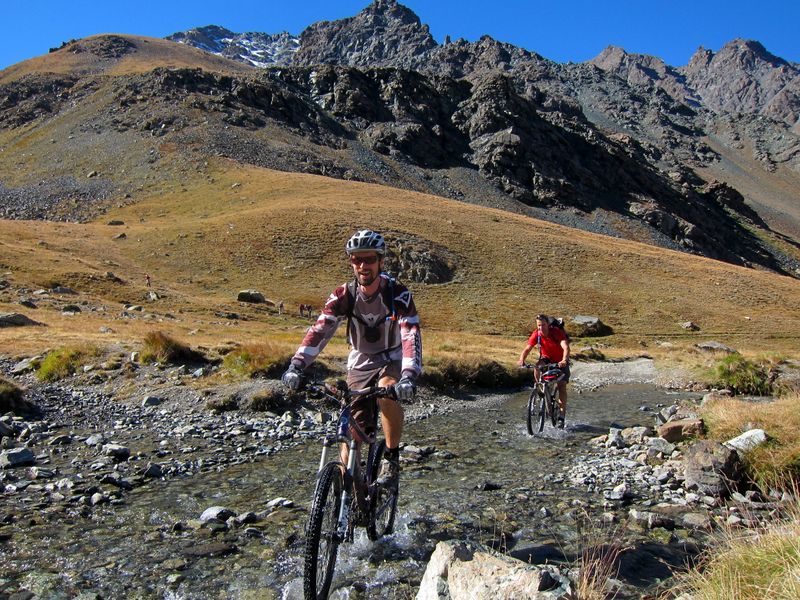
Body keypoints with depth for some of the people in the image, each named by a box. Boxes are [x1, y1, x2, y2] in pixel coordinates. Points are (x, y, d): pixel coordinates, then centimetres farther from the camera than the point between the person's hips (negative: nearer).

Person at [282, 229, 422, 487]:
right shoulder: (343, 295, -13)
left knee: (388, 393, -35)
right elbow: (319, 329, -22)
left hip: (391, 362, -2)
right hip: (359, 365, 3)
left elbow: (411, 335, -30)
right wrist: (296, 366, -37)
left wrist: (409, 375, -47)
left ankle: (392, 458, -13)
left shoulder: (398, 294, -20)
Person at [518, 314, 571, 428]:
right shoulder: (536, 335, -18)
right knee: (536, 367, -30)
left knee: (562, 386, -10)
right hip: (546, 359, 3)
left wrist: (564, 360, -58)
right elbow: (527, 349, -21)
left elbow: (566, 347, -40)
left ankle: (561, 416, -4)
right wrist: (521, 360, -41)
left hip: (560, 361, -2)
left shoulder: (557, 332, -28)